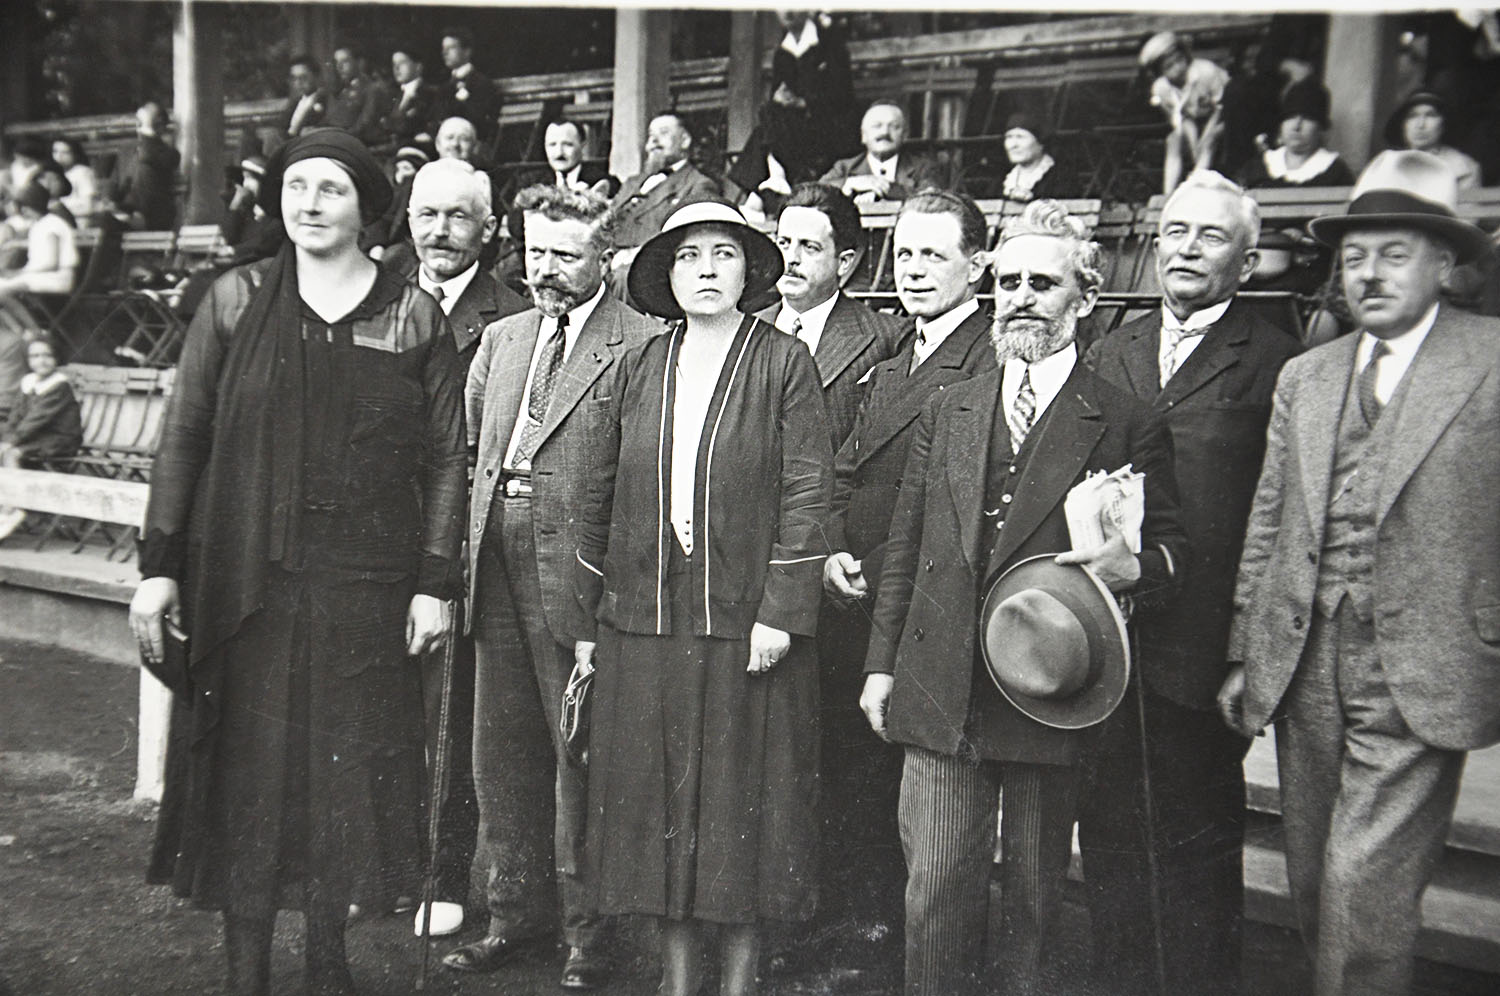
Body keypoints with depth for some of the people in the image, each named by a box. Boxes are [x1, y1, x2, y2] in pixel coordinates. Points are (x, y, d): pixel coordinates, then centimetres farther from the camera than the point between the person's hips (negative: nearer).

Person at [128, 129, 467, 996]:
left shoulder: (414, 316, 3)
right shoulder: (236, 301, 4)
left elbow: (447, 457, 2)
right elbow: (184, 437, 4)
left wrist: (436, 582, -4)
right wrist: (160, 564, -1)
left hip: (367, 582, 0)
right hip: (247, 576, 0)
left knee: (348, 772, 9)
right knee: (248, 772, 5)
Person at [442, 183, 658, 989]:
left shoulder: (642, 347, -7)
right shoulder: (501, 339, 16)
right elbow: (467, 446, 20)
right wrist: (470, 550, 10)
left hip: (578, 573, -7)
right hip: (499, 567, 7)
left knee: (580, 754, 2)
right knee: (503, 749, 15)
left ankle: (589, 929, 17)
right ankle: (517, 908, 31)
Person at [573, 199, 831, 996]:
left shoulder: (785, 362, -1)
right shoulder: (638, 369, 9)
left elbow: (807, 491, -6)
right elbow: (606, 499, 12)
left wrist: (780, 610, -14)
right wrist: (587, 619, 11)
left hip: (745, 622, -3)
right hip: (645, 622, 4)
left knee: (743, 798, 6)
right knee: (657, 798, 10)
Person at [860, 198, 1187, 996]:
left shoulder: (1128, 426, -1)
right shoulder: (945, 413, 11)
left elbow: (1170, 548, 5)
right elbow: (905, 549, 12)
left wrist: (1133, 566, -18)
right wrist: (881, 663, 10)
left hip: (1050, 695, -2)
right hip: (938, 691, 3)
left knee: (1036, 892, 12)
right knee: (934, 887, 6)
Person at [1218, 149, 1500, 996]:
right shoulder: (1305, 377, 13)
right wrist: (1244, 654, 10)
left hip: (1419, 677, -5)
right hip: (1304, 666, 5)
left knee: (1363, 889, -6)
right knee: (1315, 888, 14)